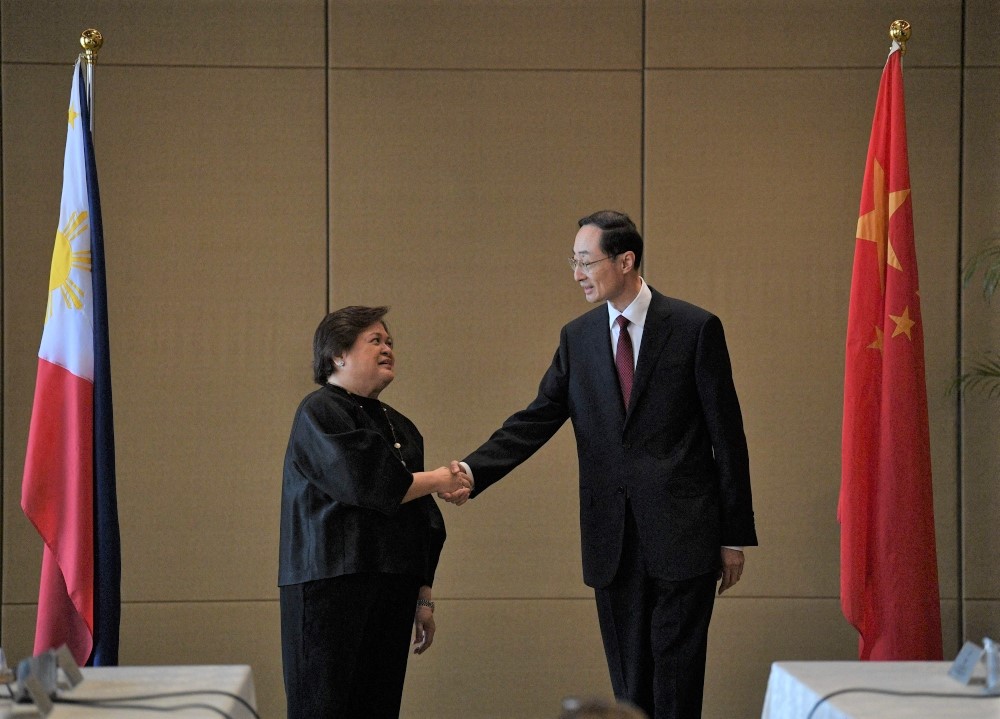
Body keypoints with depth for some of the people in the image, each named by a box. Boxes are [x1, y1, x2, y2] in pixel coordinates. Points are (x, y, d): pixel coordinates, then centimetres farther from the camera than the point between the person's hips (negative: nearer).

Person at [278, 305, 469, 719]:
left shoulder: (399, 427, 19)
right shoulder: (320, 414, -4)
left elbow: (422, 521, 21)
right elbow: (365, 483, -18)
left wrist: (423, 596, 18)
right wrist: (438, 480, -5)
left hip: (393, 591, 7)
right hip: (331, 587, -7)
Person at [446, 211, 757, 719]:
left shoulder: (695, 328, -3)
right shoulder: (578, 337, 10)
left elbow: (726, 435, -2)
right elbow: (536, 420, 6)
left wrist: (735, 535, -3)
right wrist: (472, 471, -11)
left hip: (681, 533, -4)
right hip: (612, 542, 4)